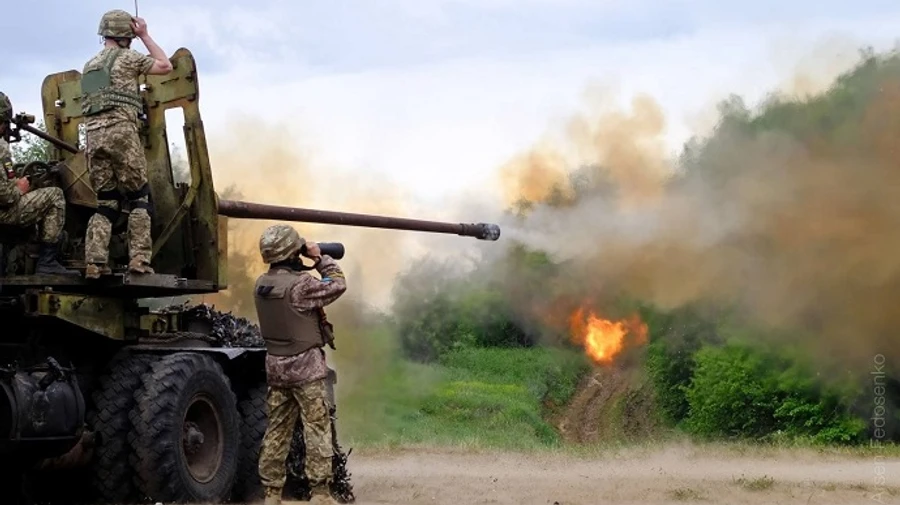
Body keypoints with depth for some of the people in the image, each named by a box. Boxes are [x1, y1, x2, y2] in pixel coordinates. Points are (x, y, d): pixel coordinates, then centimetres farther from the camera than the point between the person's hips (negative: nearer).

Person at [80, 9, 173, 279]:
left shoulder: (89, 66, 24)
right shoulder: (126, 57, 3)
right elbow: (166, 66, 11)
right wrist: (145, 35, 17)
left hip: (92, 136, 6)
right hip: (120, 132, -6)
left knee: (106, 201, 8)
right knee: (139, 197, 2)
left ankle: (94, 261, -6)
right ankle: (138, 258, -10)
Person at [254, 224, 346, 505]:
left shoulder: (261, 285, 3)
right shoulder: (300, 284, -19)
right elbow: (337, 285, -9)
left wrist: (309, 264, 10)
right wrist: (320, 258, 1)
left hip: (276, 367, 7)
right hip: (306, 368, -7)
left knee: (277, 431, 11)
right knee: (317, 430, -2)